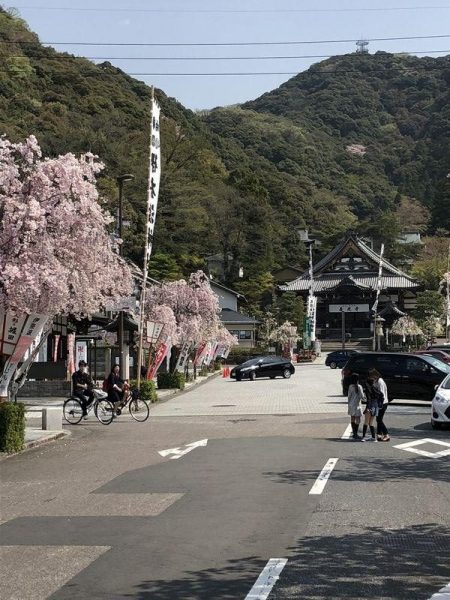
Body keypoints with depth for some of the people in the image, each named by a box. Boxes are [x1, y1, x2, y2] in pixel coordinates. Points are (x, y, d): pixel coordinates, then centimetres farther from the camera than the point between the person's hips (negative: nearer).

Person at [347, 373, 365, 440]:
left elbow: (349, 396, 7)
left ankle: (354, 433, 17)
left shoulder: (350, 386, 3)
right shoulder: (359, 387, -13)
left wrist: (349, 404, 15)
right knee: (357, 419, -1)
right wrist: (365, 398, 10)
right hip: (357, 404, -6)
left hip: (351, 405, 6)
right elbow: (362, 397, -12)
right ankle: (355, 434, -4)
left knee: (352, 419, 10)